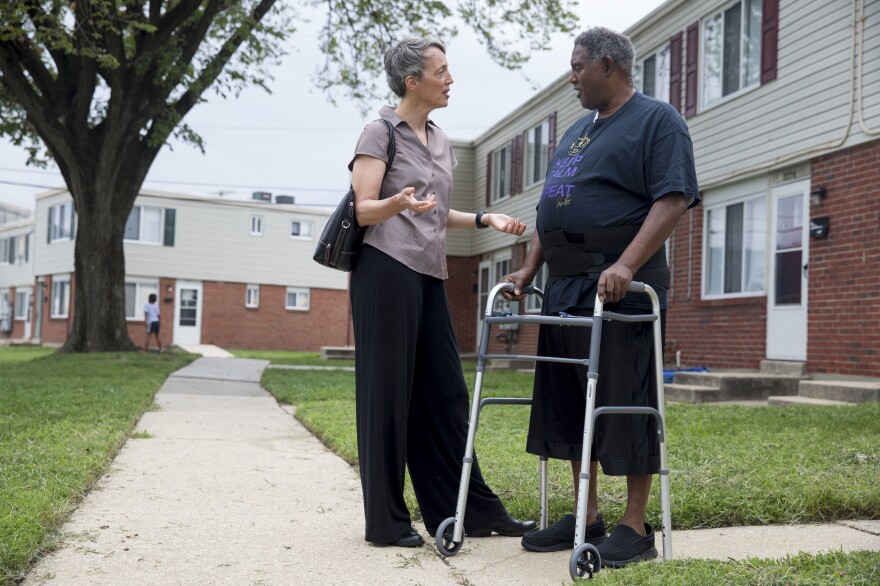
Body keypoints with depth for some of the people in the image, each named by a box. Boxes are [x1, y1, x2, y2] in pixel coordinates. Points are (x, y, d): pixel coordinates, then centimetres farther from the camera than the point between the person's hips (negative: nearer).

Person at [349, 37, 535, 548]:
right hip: (387, 270, -7)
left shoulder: (441, 141, 19)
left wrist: (485, 219, 11)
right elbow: (364, 210, -9)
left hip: (429, 275, 7)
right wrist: (399, 203, -29)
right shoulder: (381, 132, -3)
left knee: (444, 390, 7)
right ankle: (386, 520, 7)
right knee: (388, 391, -2)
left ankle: (472, 509, 14)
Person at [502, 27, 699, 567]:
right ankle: (587, 518, 19)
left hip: (620, 289, -8)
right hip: (565, 288, 9)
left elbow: (674, 199, -14)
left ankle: (635, 528, 4)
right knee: (568, 403, 9)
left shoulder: (657, 121, -1)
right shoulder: (578, 130, 23)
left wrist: (626, 265, -25)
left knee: (625, 403, -5)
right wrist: (529, 269, 14)